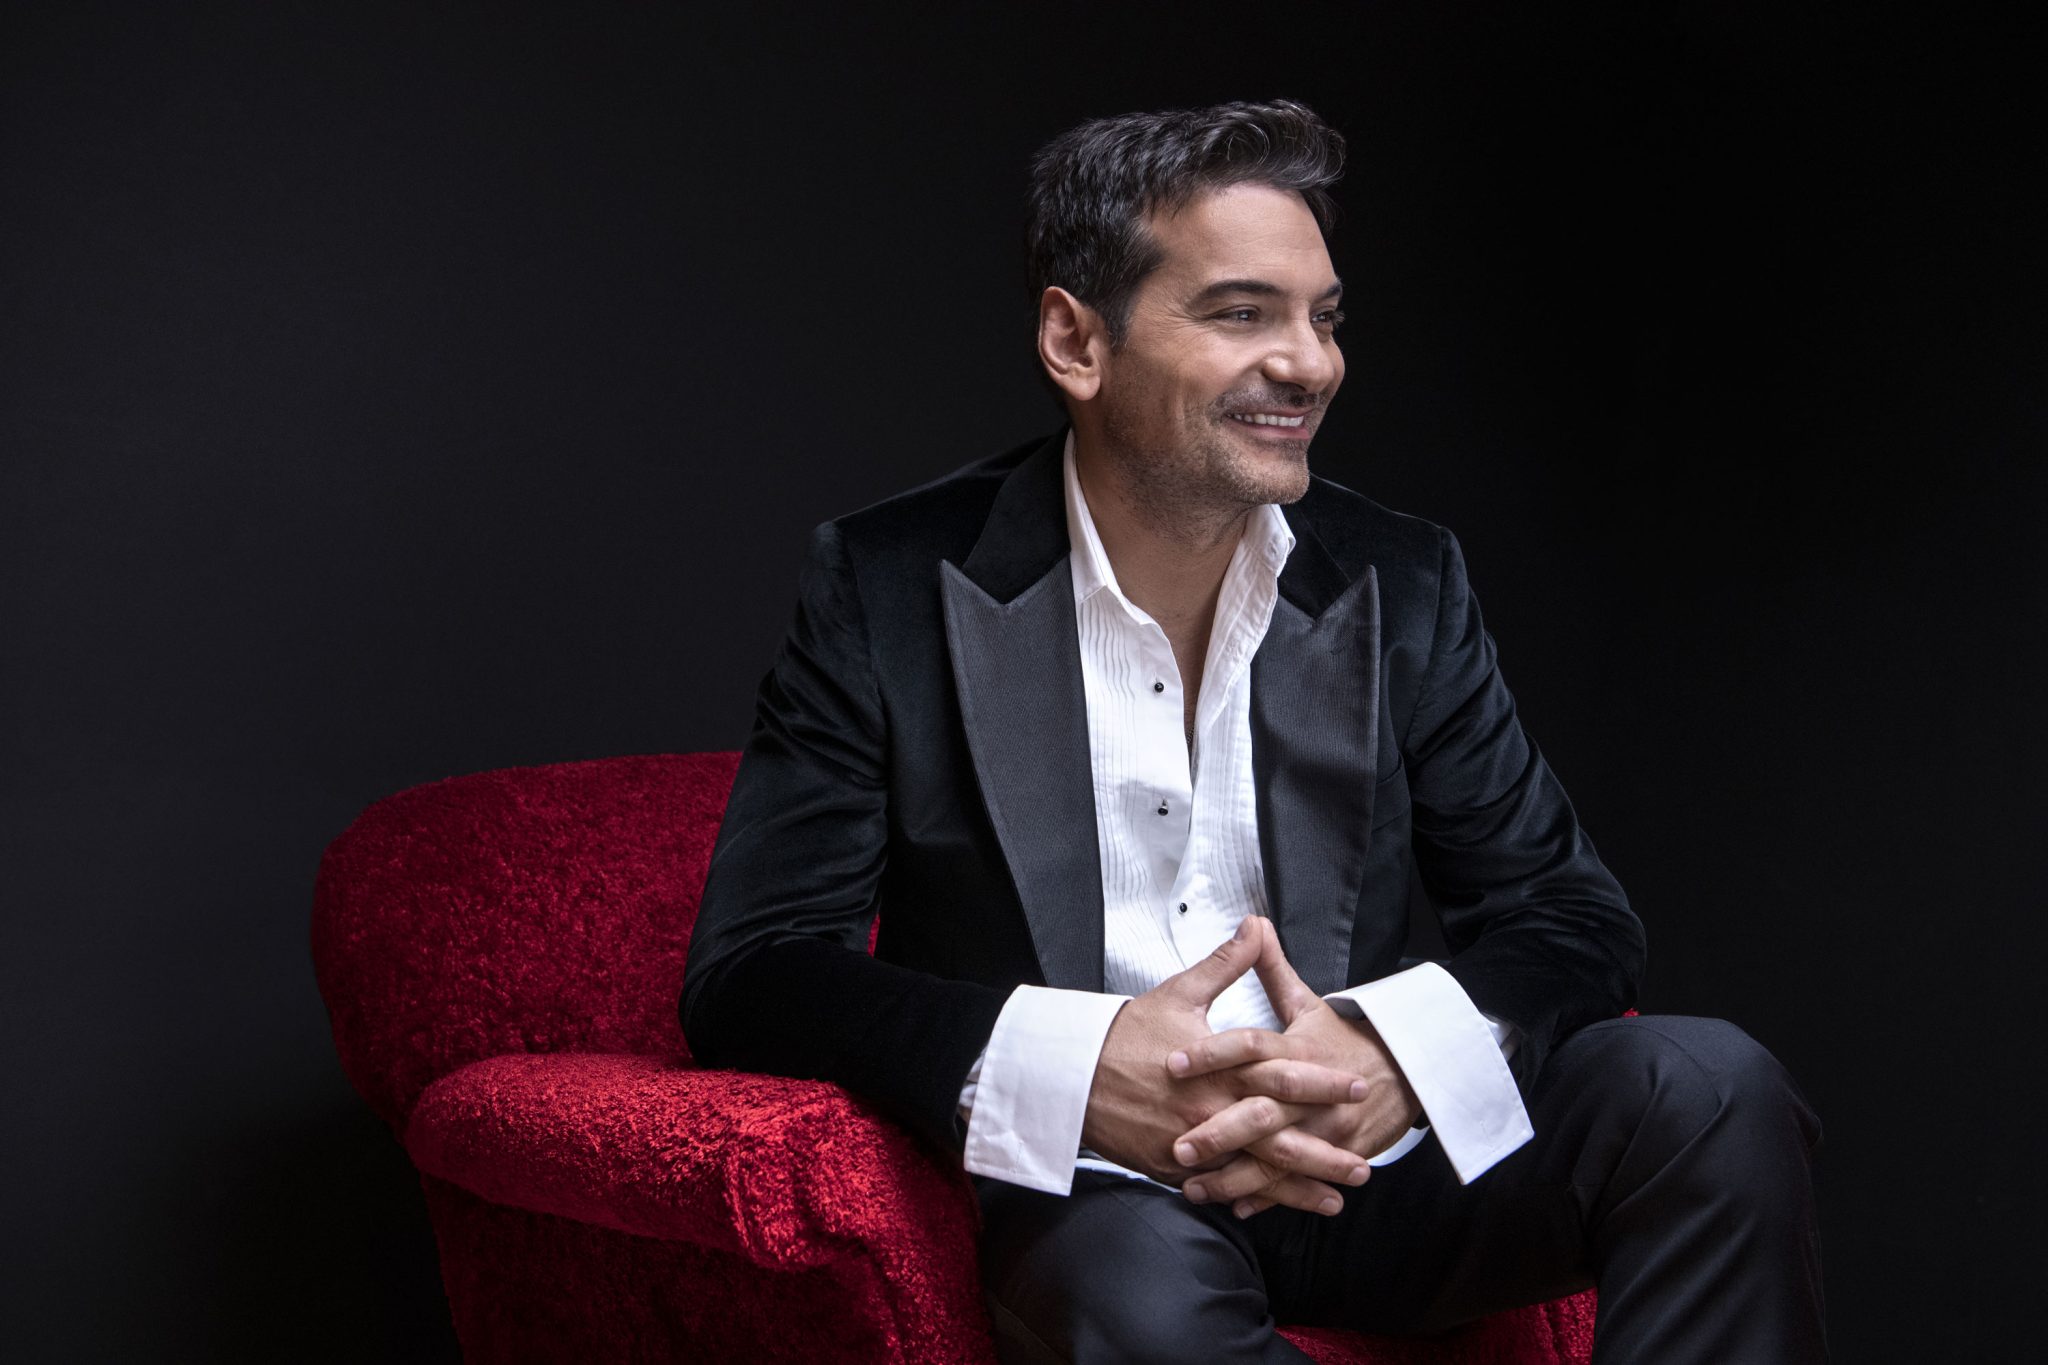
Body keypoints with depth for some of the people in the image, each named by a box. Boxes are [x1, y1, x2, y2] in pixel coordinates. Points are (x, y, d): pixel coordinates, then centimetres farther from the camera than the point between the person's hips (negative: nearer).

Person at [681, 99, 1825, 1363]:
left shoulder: (1402, 582, 5)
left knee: (1711, 1088, -21)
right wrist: (1073, 1075, -27)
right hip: (1092, 1198, -4)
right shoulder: (891, 587, -4)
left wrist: (1397, 1056, -19)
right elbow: (749, 974, -9)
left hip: (1359, 1156, 4)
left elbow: (1573, 916, 5)